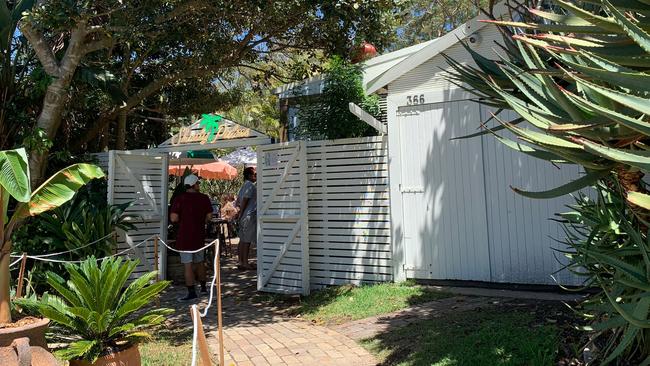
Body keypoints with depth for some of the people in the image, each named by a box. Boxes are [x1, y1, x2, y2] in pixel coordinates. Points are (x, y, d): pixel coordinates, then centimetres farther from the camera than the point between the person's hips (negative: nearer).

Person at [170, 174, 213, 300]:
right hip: (199, 235, 4)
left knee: (188, 265, -2)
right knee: (199, 262, 19)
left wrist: (183, 219, 7)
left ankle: (191, 292, -2)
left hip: (185, 236, -4)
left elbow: (173, 218, -14)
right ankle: (203, 287, 30)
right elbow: (209, 216, 2)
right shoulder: (204, 198, 0)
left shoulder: (180, 199, -10)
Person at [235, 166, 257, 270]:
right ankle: (245, 263, -2)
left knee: (242, 240, 11)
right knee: (247, 240, -5)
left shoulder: (244, 185, 17)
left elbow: (238, 201, 19)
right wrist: (241, 213, -12)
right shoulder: (251, 185, -13)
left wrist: (239, 212, 15)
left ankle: (241, 262, 16)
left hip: (244, 216, 10)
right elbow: (245, 200, -18)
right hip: (249, 216, -10)